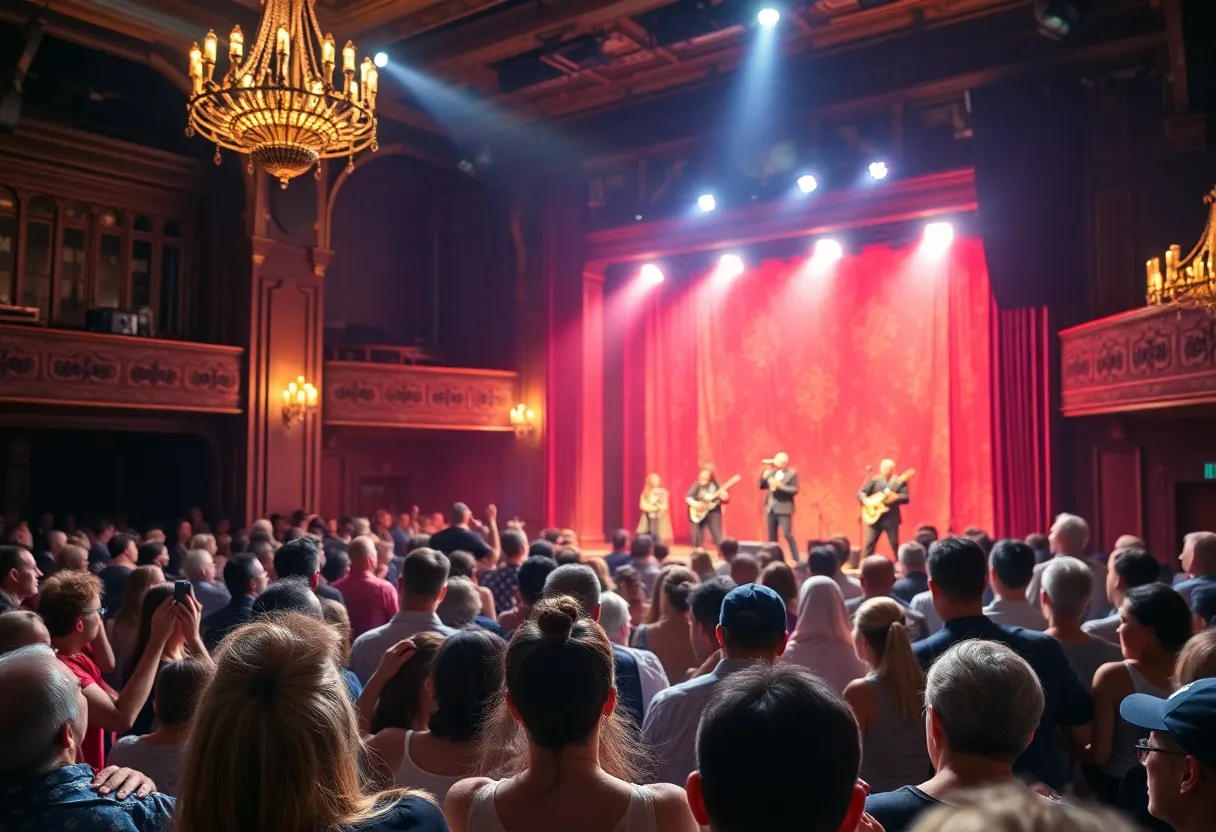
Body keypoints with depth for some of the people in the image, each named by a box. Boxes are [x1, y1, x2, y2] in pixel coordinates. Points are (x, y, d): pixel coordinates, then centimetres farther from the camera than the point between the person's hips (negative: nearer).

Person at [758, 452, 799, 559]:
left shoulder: (792, 473, -5)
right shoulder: (771, 472, 10)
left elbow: (795, 490, -12)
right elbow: (761, 486, 10)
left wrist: (781, 486, -22)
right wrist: (764, 476, -7)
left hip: (784, 509, -6)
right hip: (771, 508, 6)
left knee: (787, 534, -11)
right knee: (771, 536, 9)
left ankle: (796, 560, -3)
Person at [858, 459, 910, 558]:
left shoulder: (900, 482, 2)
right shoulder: (874, 480, 6)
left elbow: (906, 498, -8)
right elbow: (861, 493, 3)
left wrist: (896, 497, -27)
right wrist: (865, 500, -18)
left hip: (891, 519, -1)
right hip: (874, 517, 1)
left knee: (895, 545, 6)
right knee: (868, 544, 0)